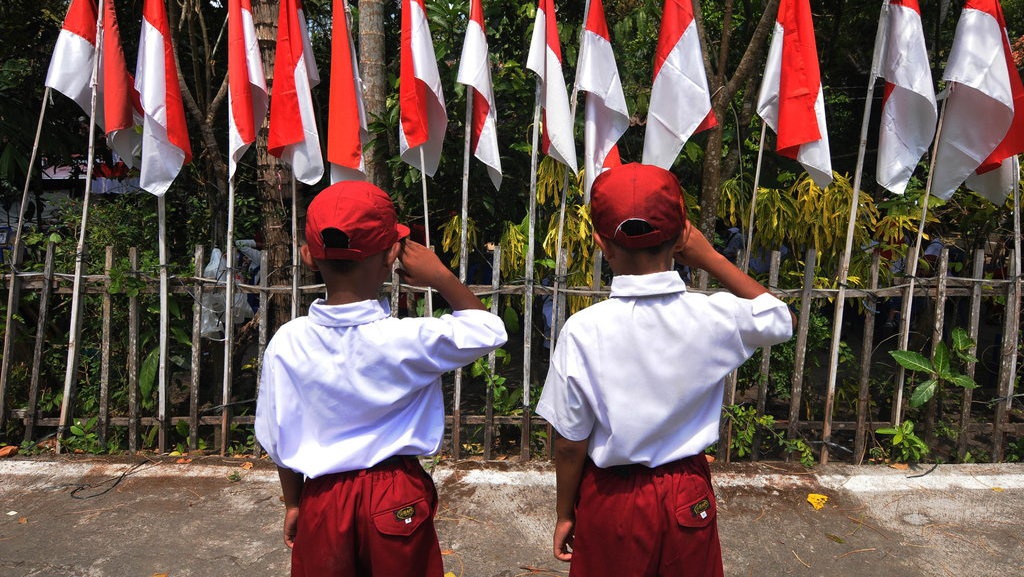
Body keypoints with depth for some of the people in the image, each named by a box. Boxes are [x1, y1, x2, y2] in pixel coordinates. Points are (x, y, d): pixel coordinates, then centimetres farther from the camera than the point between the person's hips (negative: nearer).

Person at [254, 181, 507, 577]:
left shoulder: (287, 343, -13)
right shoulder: (408, 340, -21)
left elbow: (279, 440, -2)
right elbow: (489, 329, -5)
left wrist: (292, 504, 12)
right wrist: (441, 277, -6)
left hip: (322, 500, 2)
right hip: (397, 502, -2)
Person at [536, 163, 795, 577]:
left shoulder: (583, 331, -21)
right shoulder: (715, 318, -16)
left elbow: (570, 444, -13)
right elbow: (781, 319, 7)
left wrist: (565, 515, 3)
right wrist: (713, 260, 1)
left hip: (612, 500, -2)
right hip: (689, 499, 2)